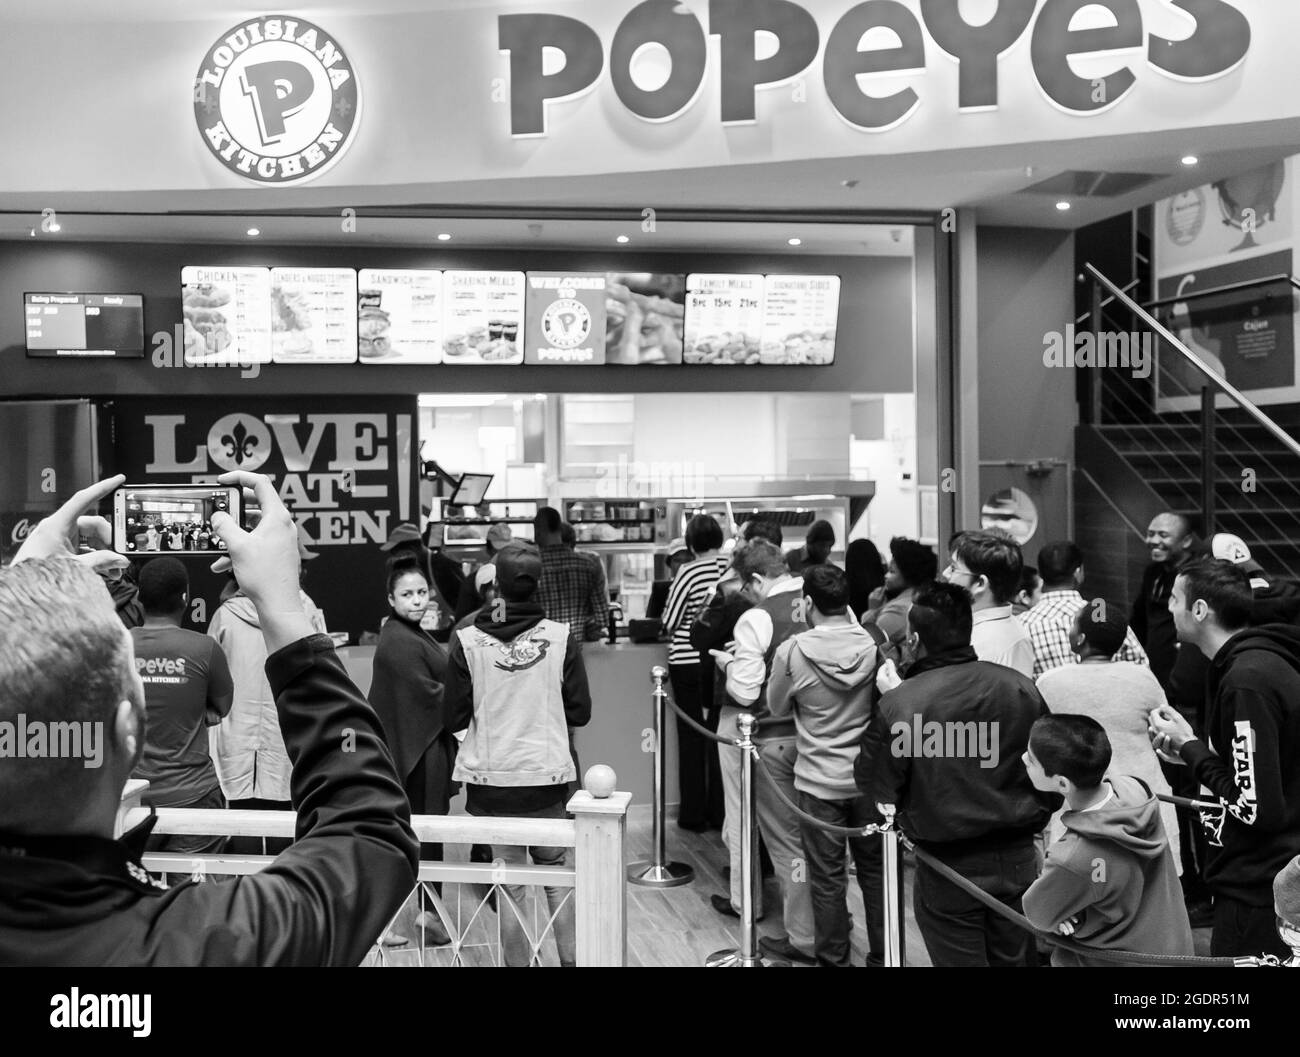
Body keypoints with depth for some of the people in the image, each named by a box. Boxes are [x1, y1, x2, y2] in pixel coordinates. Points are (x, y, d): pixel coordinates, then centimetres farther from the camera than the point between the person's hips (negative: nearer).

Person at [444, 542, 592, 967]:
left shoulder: (466, 641, -9)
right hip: (548, 775, 1)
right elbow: (580, 713, -2)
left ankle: (517, 961, 16)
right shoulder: (561, 637, -8)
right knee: (556, 874, 18)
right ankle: (569, 958, 24)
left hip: (491, 778, -1)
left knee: (510, 883, 9)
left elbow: (454, 717, -3)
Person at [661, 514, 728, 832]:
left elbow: (669, 622, -8)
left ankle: (693, 814, 11)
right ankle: (719, 813, 17)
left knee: (692, 740, 6)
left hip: (688, 663, -3)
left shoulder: (688, 572, -14)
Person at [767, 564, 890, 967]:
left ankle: (833, 957, 21)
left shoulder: (792, 651, -16)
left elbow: (776, 708, -2)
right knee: (875, 869, 17)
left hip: (819, 781, -3)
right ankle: (883, 955, 28)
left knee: (827, 877, 9)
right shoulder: (872, 643, -10)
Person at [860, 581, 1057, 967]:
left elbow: (875, 786, -4)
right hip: (1018, 860, 4)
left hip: (948, 866, -4)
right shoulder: (1019, 686, -7)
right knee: (1011, 958, 21)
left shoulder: (898, 705, -18)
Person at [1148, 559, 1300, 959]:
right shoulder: (1264, 660, 6)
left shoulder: (1247, 681, -24)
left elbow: (1257, 809, -25)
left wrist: (1190, 748, -15)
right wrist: (1190, 752, 2)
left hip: (1256, 889, -9)